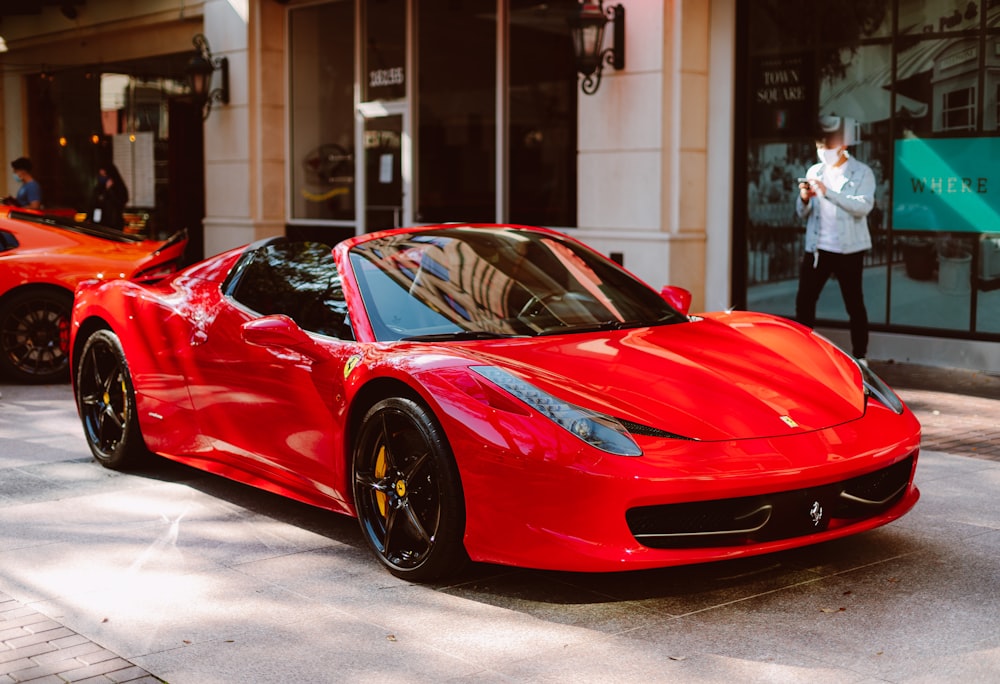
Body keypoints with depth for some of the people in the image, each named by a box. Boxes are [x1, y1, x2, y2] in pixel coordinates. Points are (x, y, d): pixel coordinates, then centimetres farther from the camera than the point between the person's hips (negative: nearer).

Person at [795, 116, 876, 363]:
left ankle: (860, 358, 10)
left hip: (848, 249, -4)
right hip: (816, 247, 4)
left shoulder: (862, 172, -3)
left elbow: (863, 206, -19)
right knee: (804, 301, 1)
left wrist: (828, 192, -26)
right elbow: (803, 214, 10)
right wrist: (804, 199, -13)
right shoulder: (814, 171, 11)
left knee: (854, 305, 3)